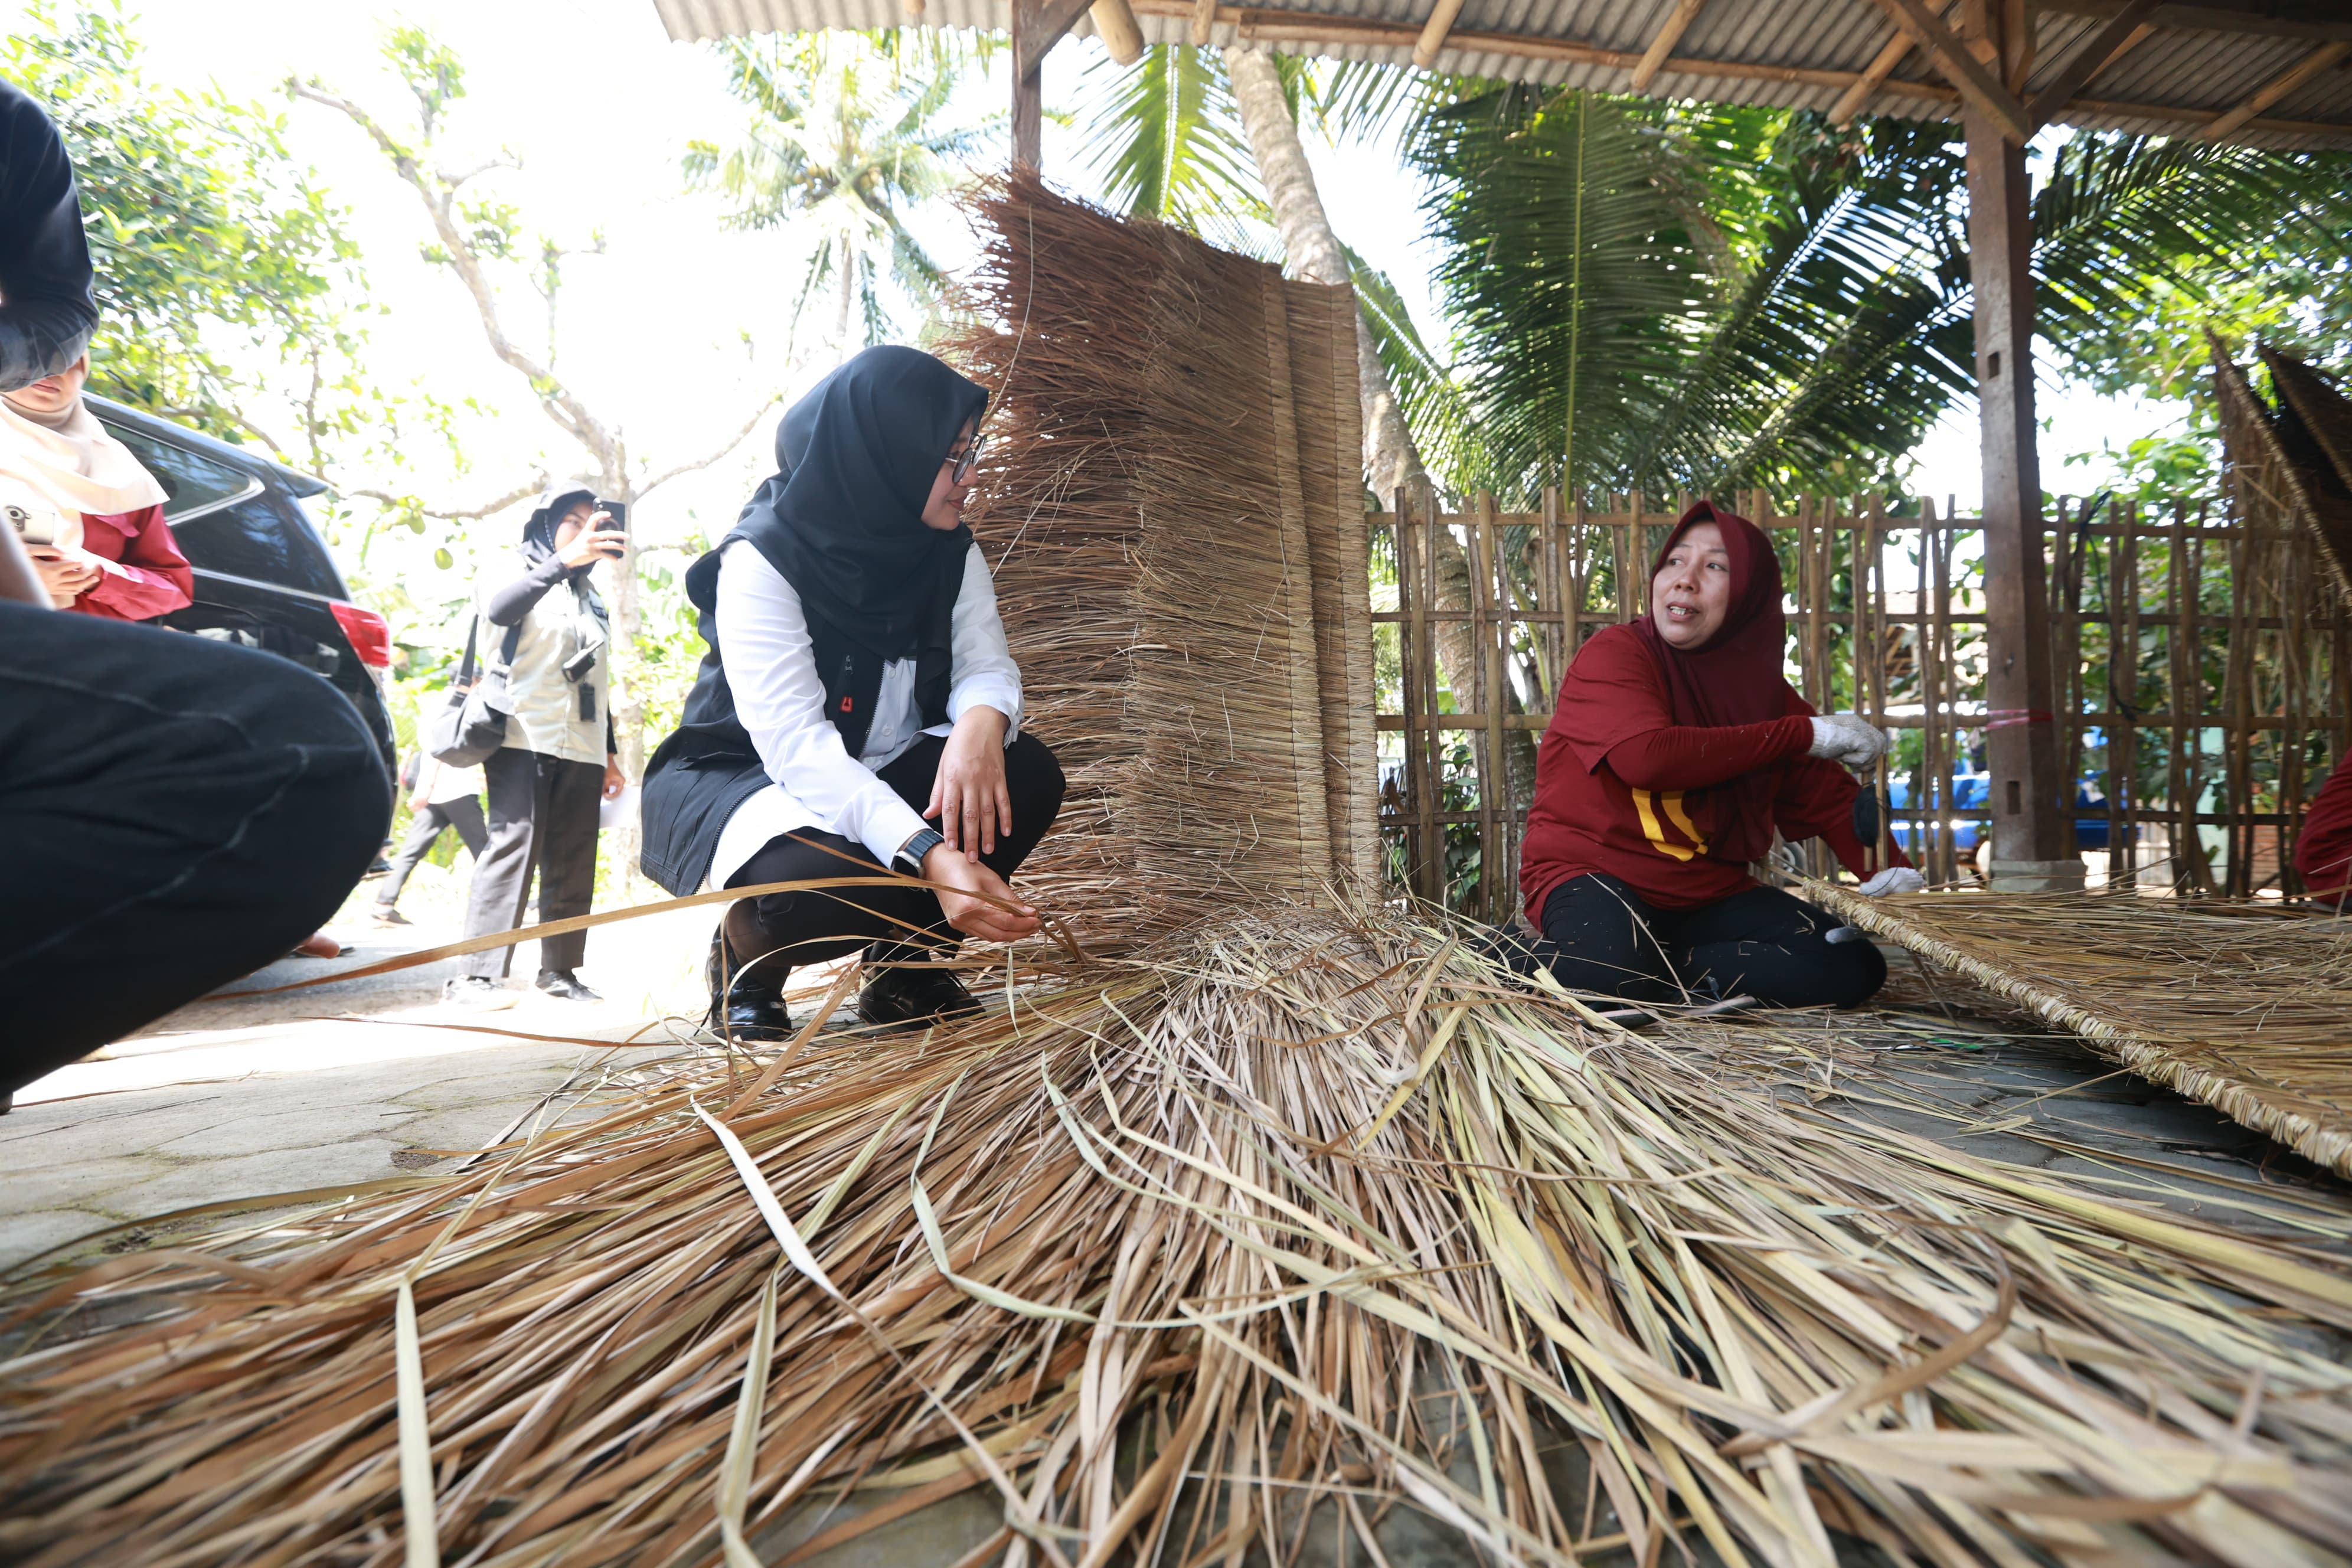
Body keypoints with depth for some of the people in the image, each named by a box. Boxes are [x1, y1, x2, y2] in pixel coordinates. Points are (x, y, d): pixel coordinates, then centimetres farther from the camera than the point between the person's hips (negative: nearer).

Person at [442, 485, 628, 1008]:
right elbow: (498, 610, -20)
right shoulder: (520, 578, 5)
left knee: (573, 865, 2)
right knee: (512, 851, -14)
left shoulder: (592, 599, 23)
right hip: (524, 741, -5)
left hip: (582, 750, 6)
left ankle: (559, 970, 8)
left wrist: (610, 753, 21)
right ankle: (474, 975, -14)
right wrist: (564, 561, -34)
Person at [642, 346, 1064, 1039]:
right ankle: (745, 960, 0)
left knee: (1026, 774, -21)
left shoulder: (951, 553, -3)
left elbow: (987, 667, -12)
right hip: (741, 780, -5)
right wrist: (928, 855, -47)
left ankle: (909, 962, 1)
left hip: (877, 778, 6)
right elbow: (795, 742, -32)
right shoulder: (764, 558, -22)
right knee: (818, 880, -38)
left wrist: (979, 723, -40)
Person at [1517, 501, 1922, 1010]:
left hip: (1710, 892, 7)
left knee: (1853, 968, -14)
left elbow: (1830, 796, 12)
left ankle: (1653, 974, -9)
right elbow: (1645, 757, -27)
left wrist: (1893, 872, -9)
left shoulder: (1760, 687, 9)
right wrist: (1804, 734, -19)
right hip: (1590, 872, -7)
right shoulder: (1615, 654, -9)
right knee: (1608, 970, -39)